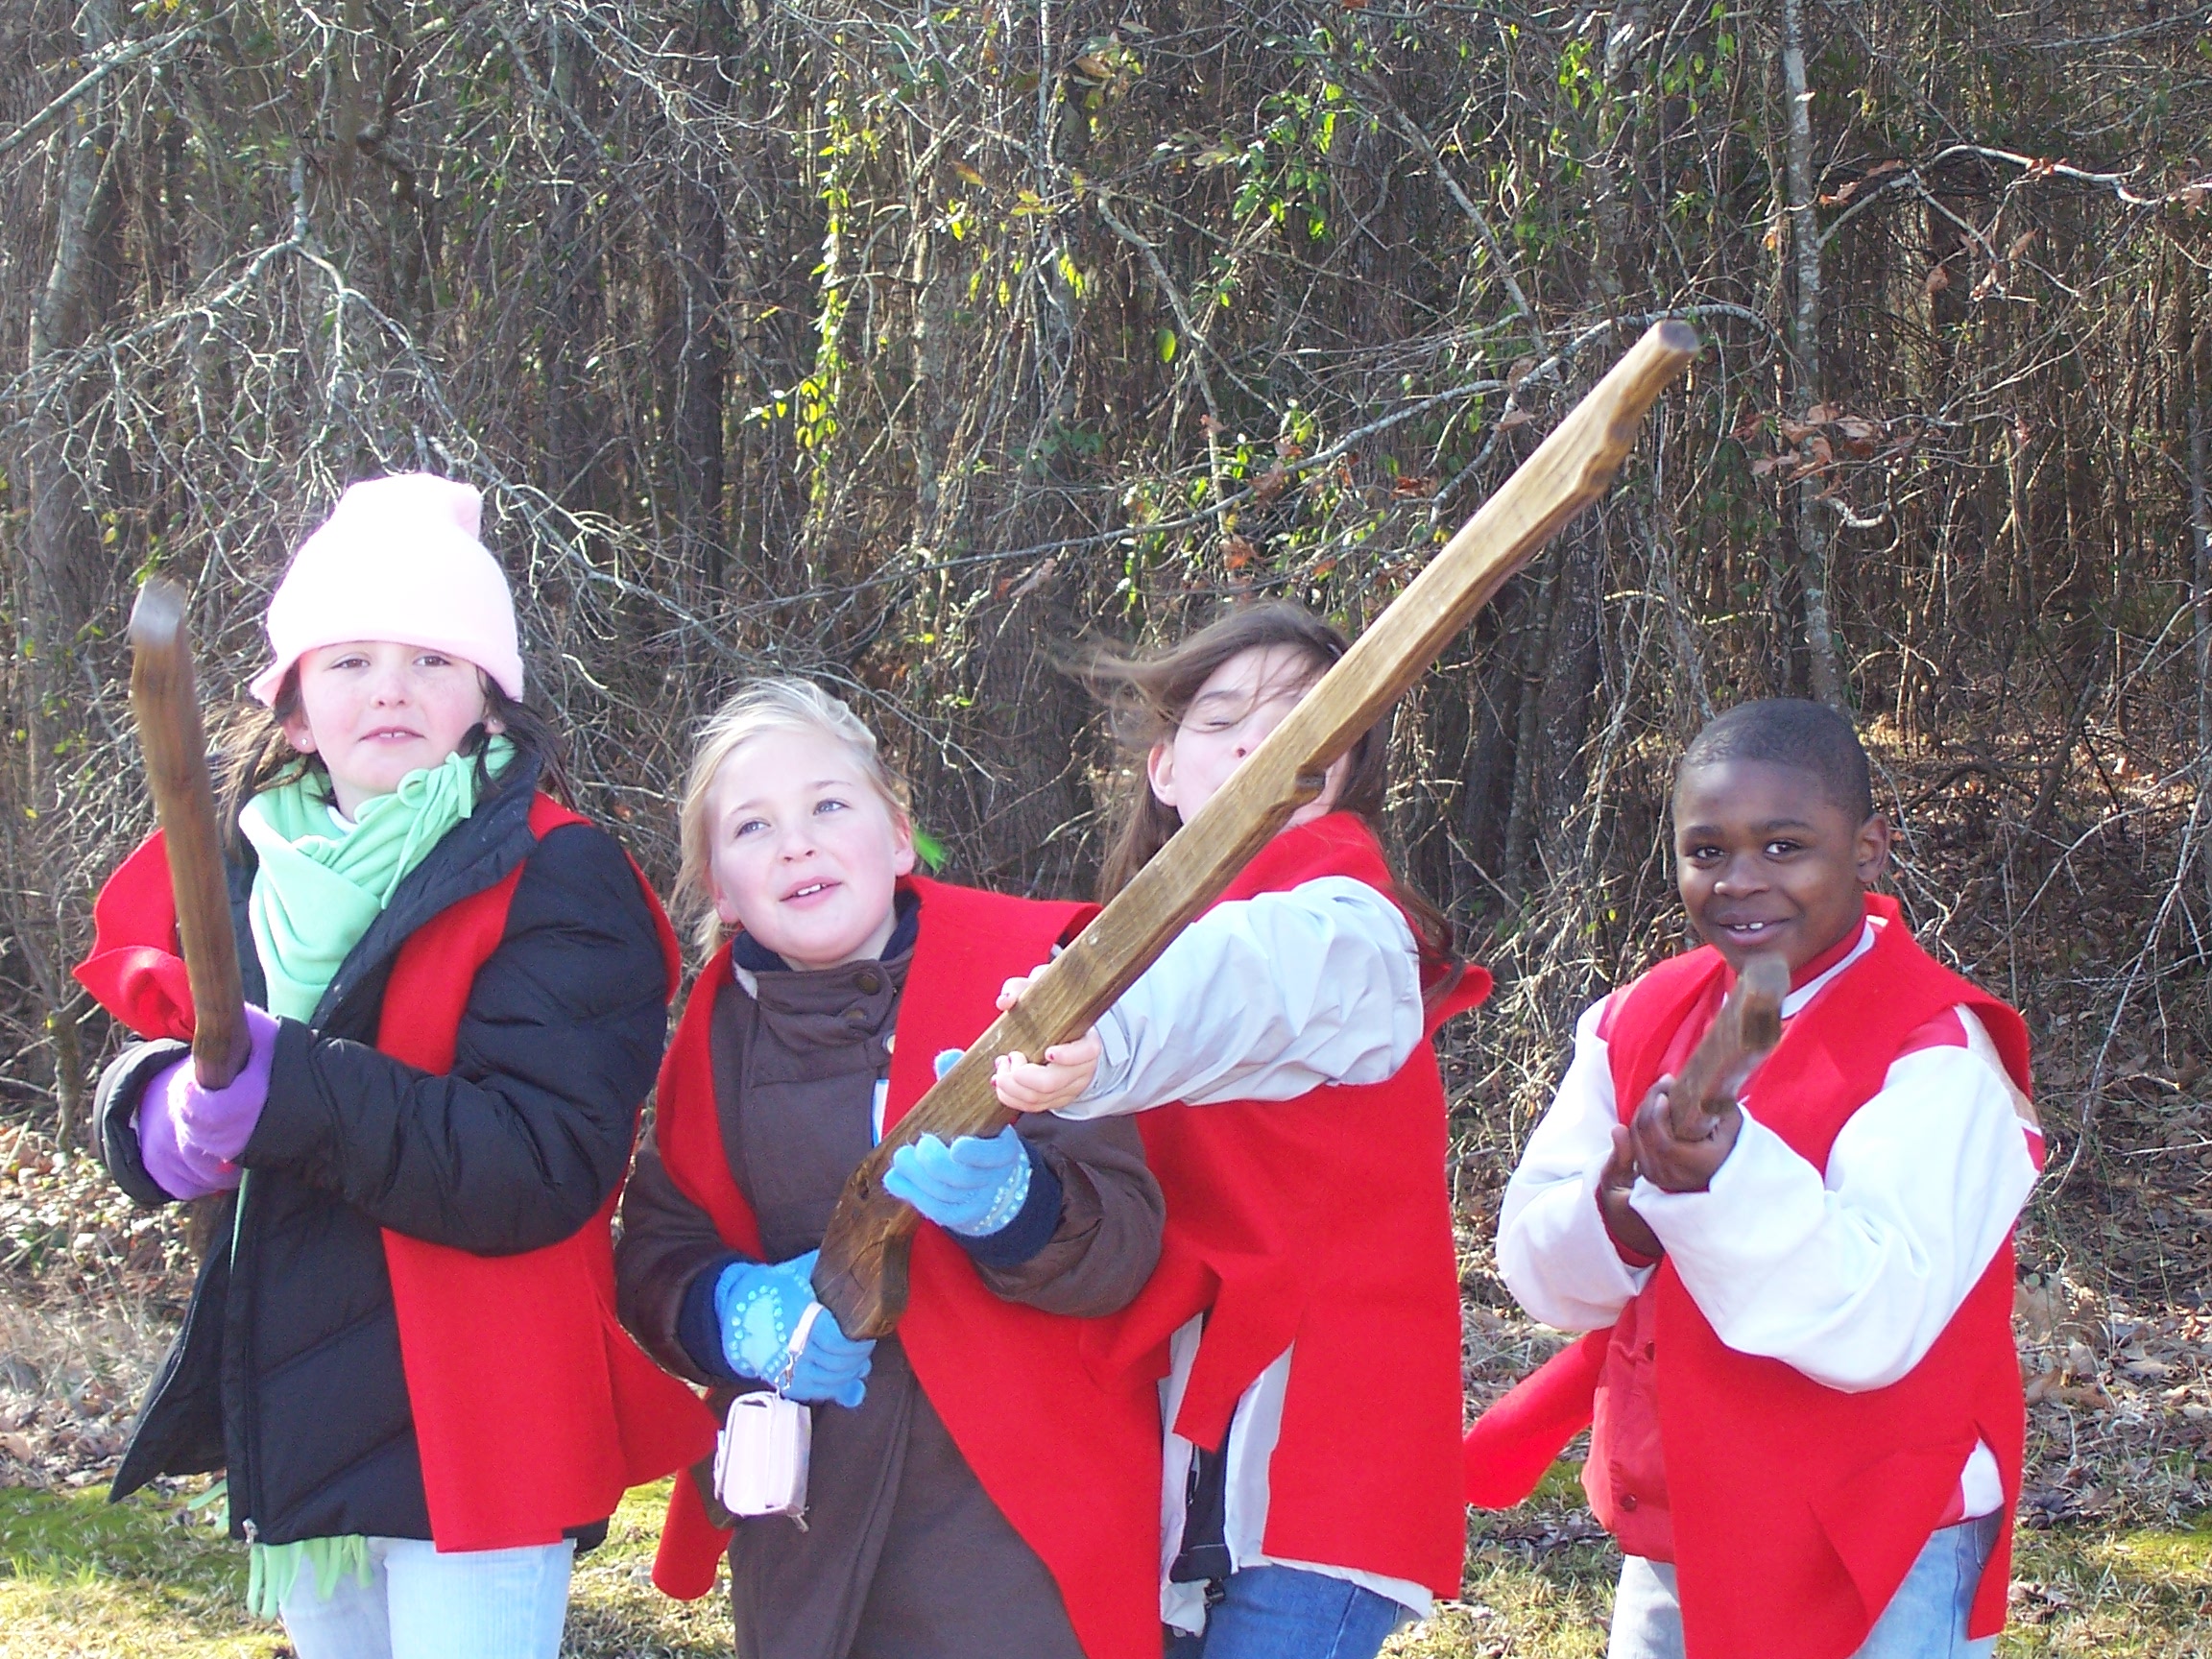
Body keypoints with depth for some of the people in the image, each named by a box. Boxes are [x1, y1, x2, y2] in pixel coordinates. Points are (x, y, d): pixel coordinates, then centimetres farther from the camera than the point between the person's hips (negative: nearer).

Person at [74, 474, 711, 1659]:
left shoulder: (555, 883, -11)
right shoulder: (249, 877, 8)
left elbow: (546, 1165, -21)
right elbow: (151, 1056, 13)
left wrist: (293, 1092, -31)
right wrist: (161, 1110, -13)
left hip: (469, 1439, -6)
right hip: (294, 1434, 7)